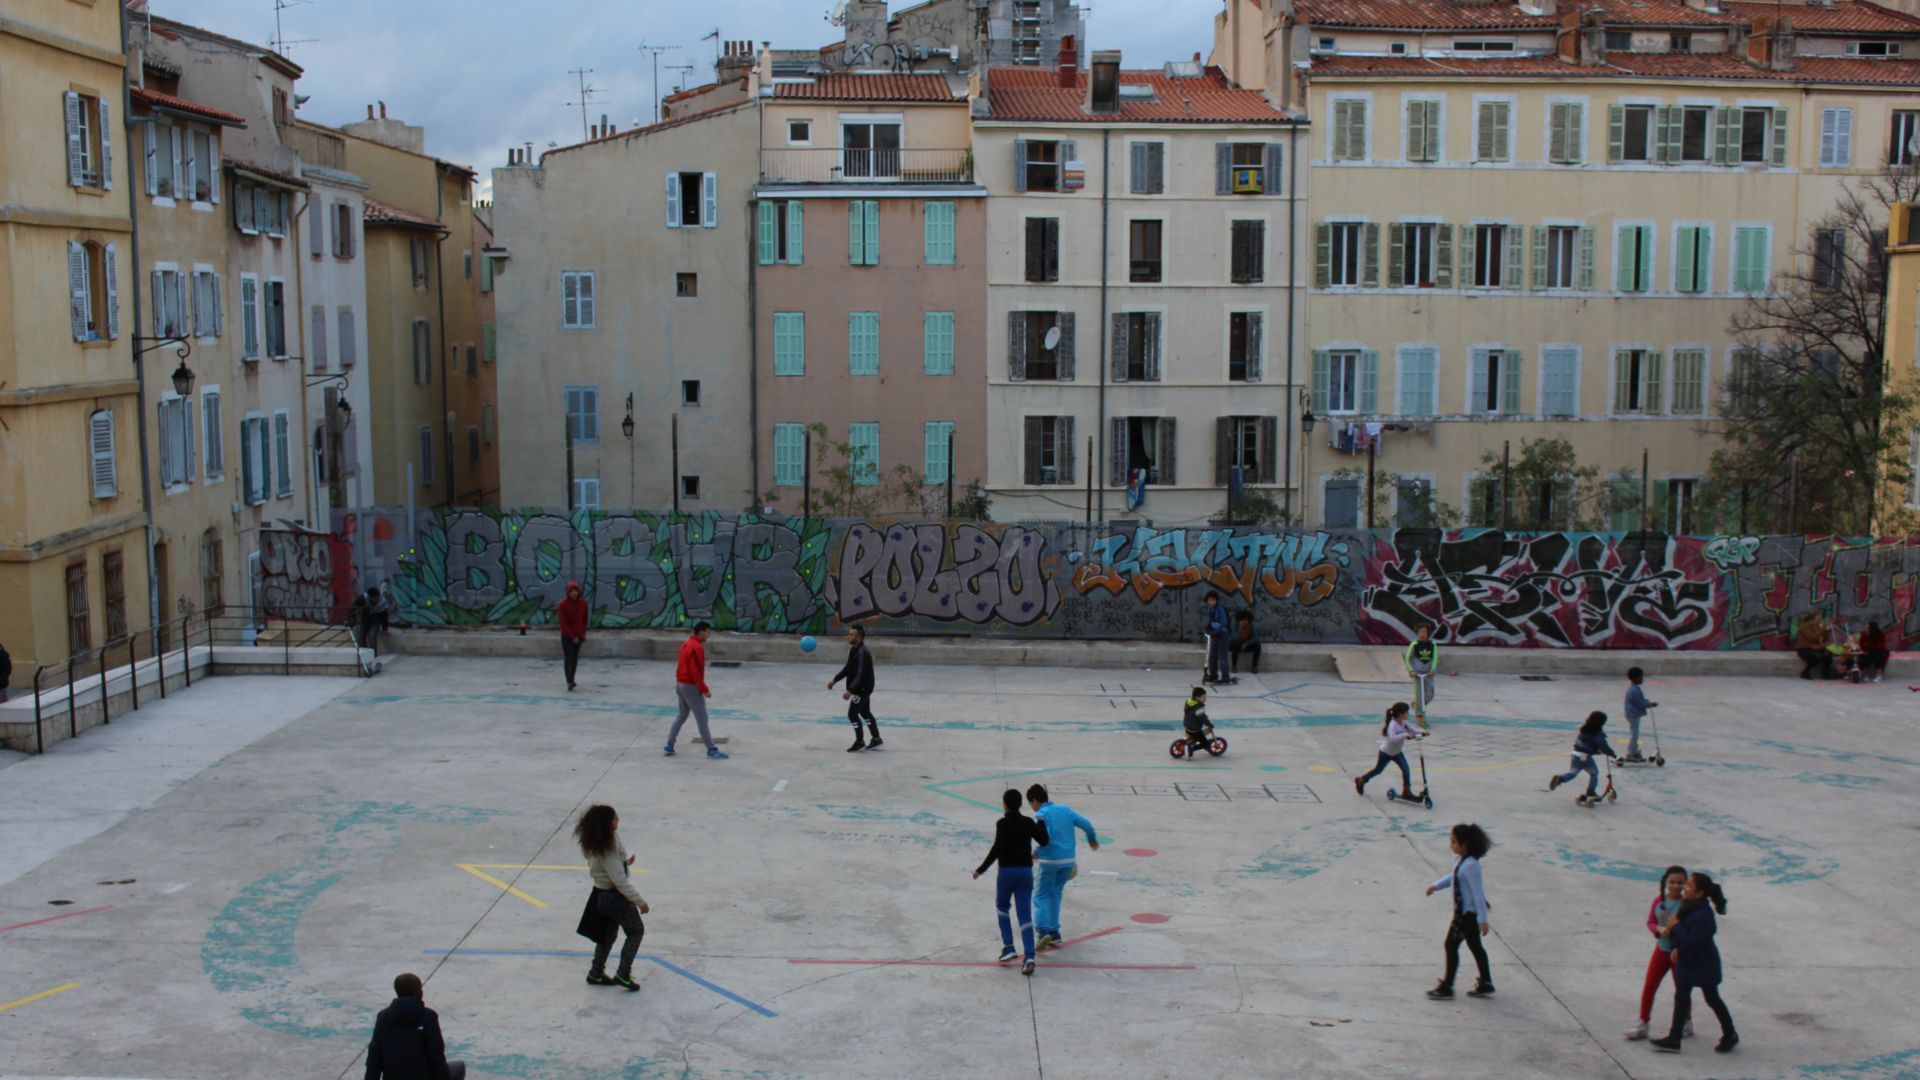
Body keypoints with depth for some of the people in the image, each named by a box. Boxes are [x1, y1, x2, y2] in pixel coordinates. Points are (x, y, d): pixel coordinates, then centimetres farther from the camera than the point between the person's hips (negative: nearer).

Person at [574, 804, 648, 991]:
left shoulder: (594, 843, -3)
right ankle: (623, 974, 11)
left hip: (602, 894, 8)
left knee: (608, 933, 24)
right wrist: (640, 901, -19)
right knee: (636, 931, 10)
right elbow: (620, 881, -26)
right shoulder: (607, 848, -30)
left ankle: (596, 973, 35)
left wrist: (624, 862, 13)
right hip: (616, 897, -8)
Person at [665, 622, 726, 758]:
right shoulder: (697, 648, -20)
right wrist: (705, 690, -18)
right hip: (691, 687, -9)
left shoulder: (685, 643, 9)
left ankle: (669, 746, 19)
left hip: (680, 684, 9)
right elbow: (696, 672, -23)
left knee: (682, 715, 19)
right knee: (702, 719, -3)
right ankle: (711, 750, 2)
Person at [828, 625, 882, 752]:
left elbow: (861, 674, -30)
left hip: (863, 688, -10)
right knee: (865, 713, 19)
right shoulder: (853, 650, 5)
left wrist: (850, 691, -35)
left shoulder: (862, 653, -26)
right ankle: (877, 740, 29)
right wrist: (834, 680, 14)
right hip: (861, 688, 10)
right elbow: (847, 668, 17)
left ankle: (860, 742, 7)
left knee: (852, 713, -6)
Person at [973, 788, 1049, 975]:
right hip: (1026, 871, 3)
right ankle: (1029, 956, -11)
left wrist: (981, 869, -12)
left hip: (1007, 871, -3)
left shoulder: (1002, 823, -10)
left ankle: (1008, 946, 11)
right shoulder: (1029, 823, 4)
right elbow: (1044, 841, 15)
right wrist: (1041, 823, 30)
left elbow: (997, 849, -17)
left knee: (1002, 907, 21)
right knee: (1025, 915, 2)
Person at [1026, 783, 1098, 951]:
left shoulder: (1040, 815, -7)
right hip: (1068, 860, 6)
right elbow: (1086, 824, 9)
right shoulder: (1064, 809, 11)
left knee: (1041, 896, 2)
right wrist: (1093, 840, 26)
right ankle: (1054, 932, 16)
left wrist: (1036, 854, -7)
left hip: (1049, 861, -6)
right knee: (1055, 894, 18)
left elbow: (1045, 838, -21)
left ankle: (1044, 931, -16)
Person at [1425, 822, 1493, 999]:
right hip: (1466, 911, 10)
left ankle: (1446, 986, 4)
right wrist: (1436, 886, 23)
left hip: (1468, 913, -10)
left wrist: (1482, 919, -25)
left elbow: (1477, 892, -25)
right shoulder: (1461, 860, 4)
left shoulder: (1470, 865, -26)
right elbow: (1454, 877, 24)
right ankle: (1485, 983, 27)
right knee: (1475, 946, 17)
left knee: (1451, 945, -3)